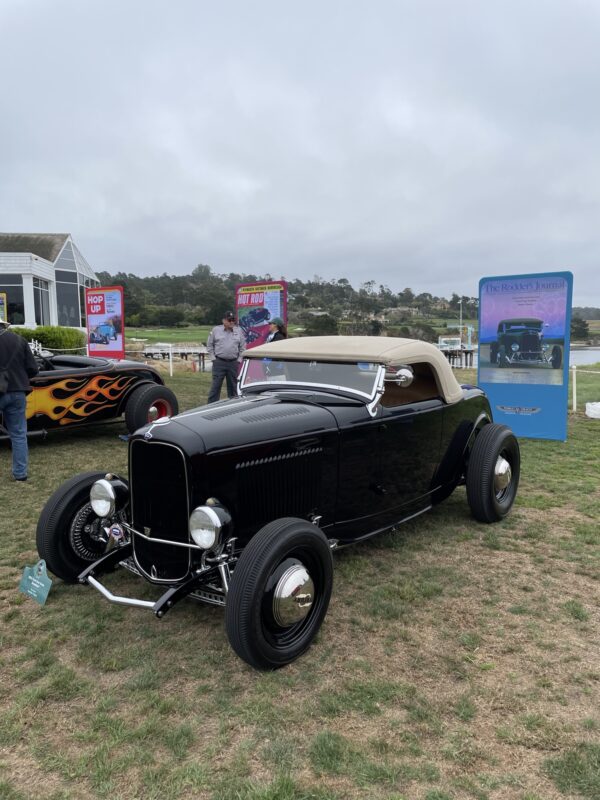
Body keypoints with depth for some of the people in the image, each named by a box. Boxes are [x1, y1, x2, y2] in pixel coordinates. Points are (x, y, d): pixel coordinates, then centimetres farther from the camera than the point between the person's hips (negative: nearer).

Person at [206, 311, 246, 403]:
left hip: (233, 363, 2)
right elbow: (209, 345, 7)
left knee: (233, 385, 10)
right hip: (219, 363, -2)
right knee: (216, 385, -4)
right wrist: (213, 358, 0)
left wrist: (239, 359, 4)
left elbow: (242, 347, 11)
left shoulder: (239, 331, 6)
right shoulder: (216, 330, 2)